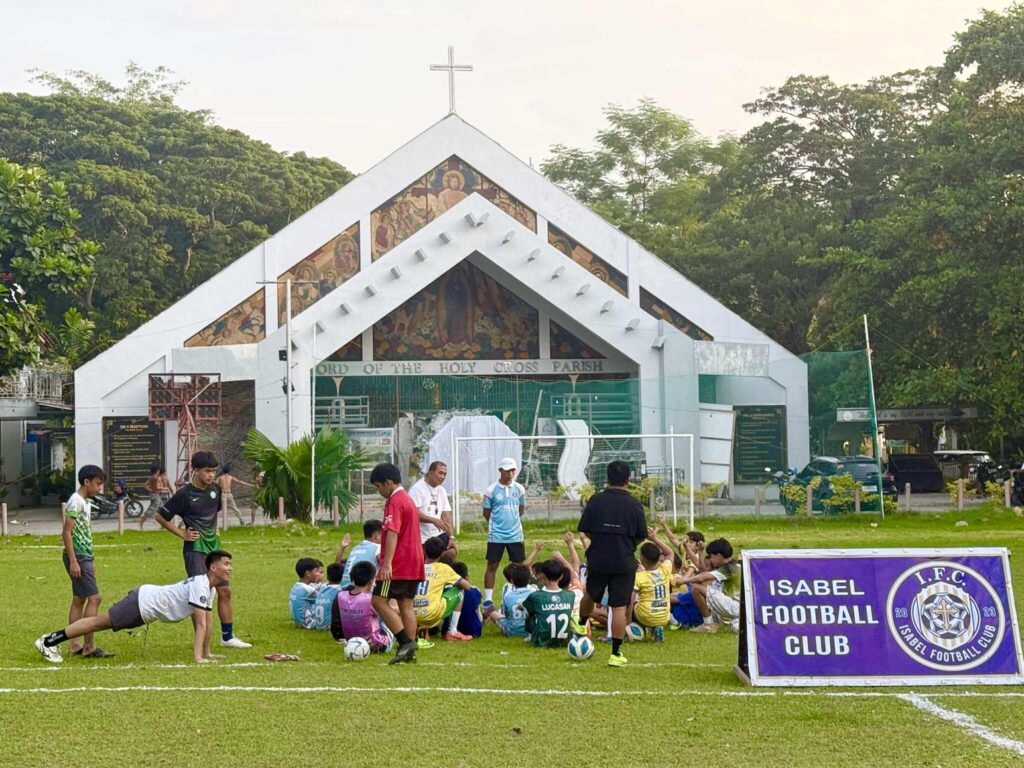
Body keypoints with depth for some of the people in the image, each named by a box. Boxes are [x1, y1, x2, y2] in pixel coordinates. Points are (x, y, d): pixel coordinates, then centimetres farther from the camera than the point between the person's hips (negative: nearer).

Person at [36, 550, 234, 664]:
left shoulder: (210, 589, 5)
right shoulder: (200, 586, -25)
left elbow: (208, 622, 14)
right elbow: (200, 624, -28)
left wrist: (207, 653, 13)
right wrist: (198, 657, -29)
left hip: (146, 606, 9)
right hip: (144, 603, -9)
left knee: (100, 623, 14)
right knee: (99, 622, -1)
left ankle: (53, 639, 22)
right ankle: (49, 641, 6)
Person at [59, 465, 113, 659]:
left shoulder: (86, 502, 16)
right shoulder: (76, 502, -13)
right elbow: (66, 533, -18)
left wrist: (90, 561, 21)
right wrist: (73, 561, -21)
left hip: (84, 557, 10)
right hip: (78, 557, -10)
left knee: (79, 600, 10)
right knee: (94, 598, -12)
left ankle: (75, 646, 14)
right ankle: (89, 647, -11)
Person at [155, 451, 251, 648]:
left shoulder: (215, 489, 5)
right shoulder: (185, 494, -13)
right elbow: (160, 517, -6)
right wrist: (182, 534, -7)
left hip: (214, 546, 7)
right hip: (195, 549, -7)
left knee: (225, 591, 8)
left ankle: (227, 636, 18)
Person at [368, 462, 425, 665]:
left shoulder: (394, 502, -12)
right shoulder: (409, 500, 19)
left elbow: (392, 533, -22)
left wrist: (387, 563, -28)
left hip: (398, 564, -10)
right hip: (414, 564, 10)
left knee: (379, 601, -6)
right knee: (406, 605, 9)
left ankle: (405, 642, -14)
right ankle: (409, 651, 7)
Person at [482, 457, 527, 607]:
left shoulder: (519, 489, 3)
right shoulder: (491, 490, -6)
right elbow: (486, 512, 3)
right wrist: (497, 523, 10)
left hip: (515, 535, 3)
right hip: (496, 536, -3)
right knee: (492, 566, 1)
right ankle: (488, 599, 6)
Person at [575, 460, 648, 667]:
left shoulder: (595, 500, -5)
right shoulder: (634, 505, -7)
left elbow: (585, 530, 0)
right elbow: (641, 536, -1)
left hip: (597, 559, 2)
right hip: (624, 562, -2)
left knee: (591, 596, 26)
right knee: (619, 607, 1)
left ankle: (581, 625, 51)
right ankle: (616, 653, 1)